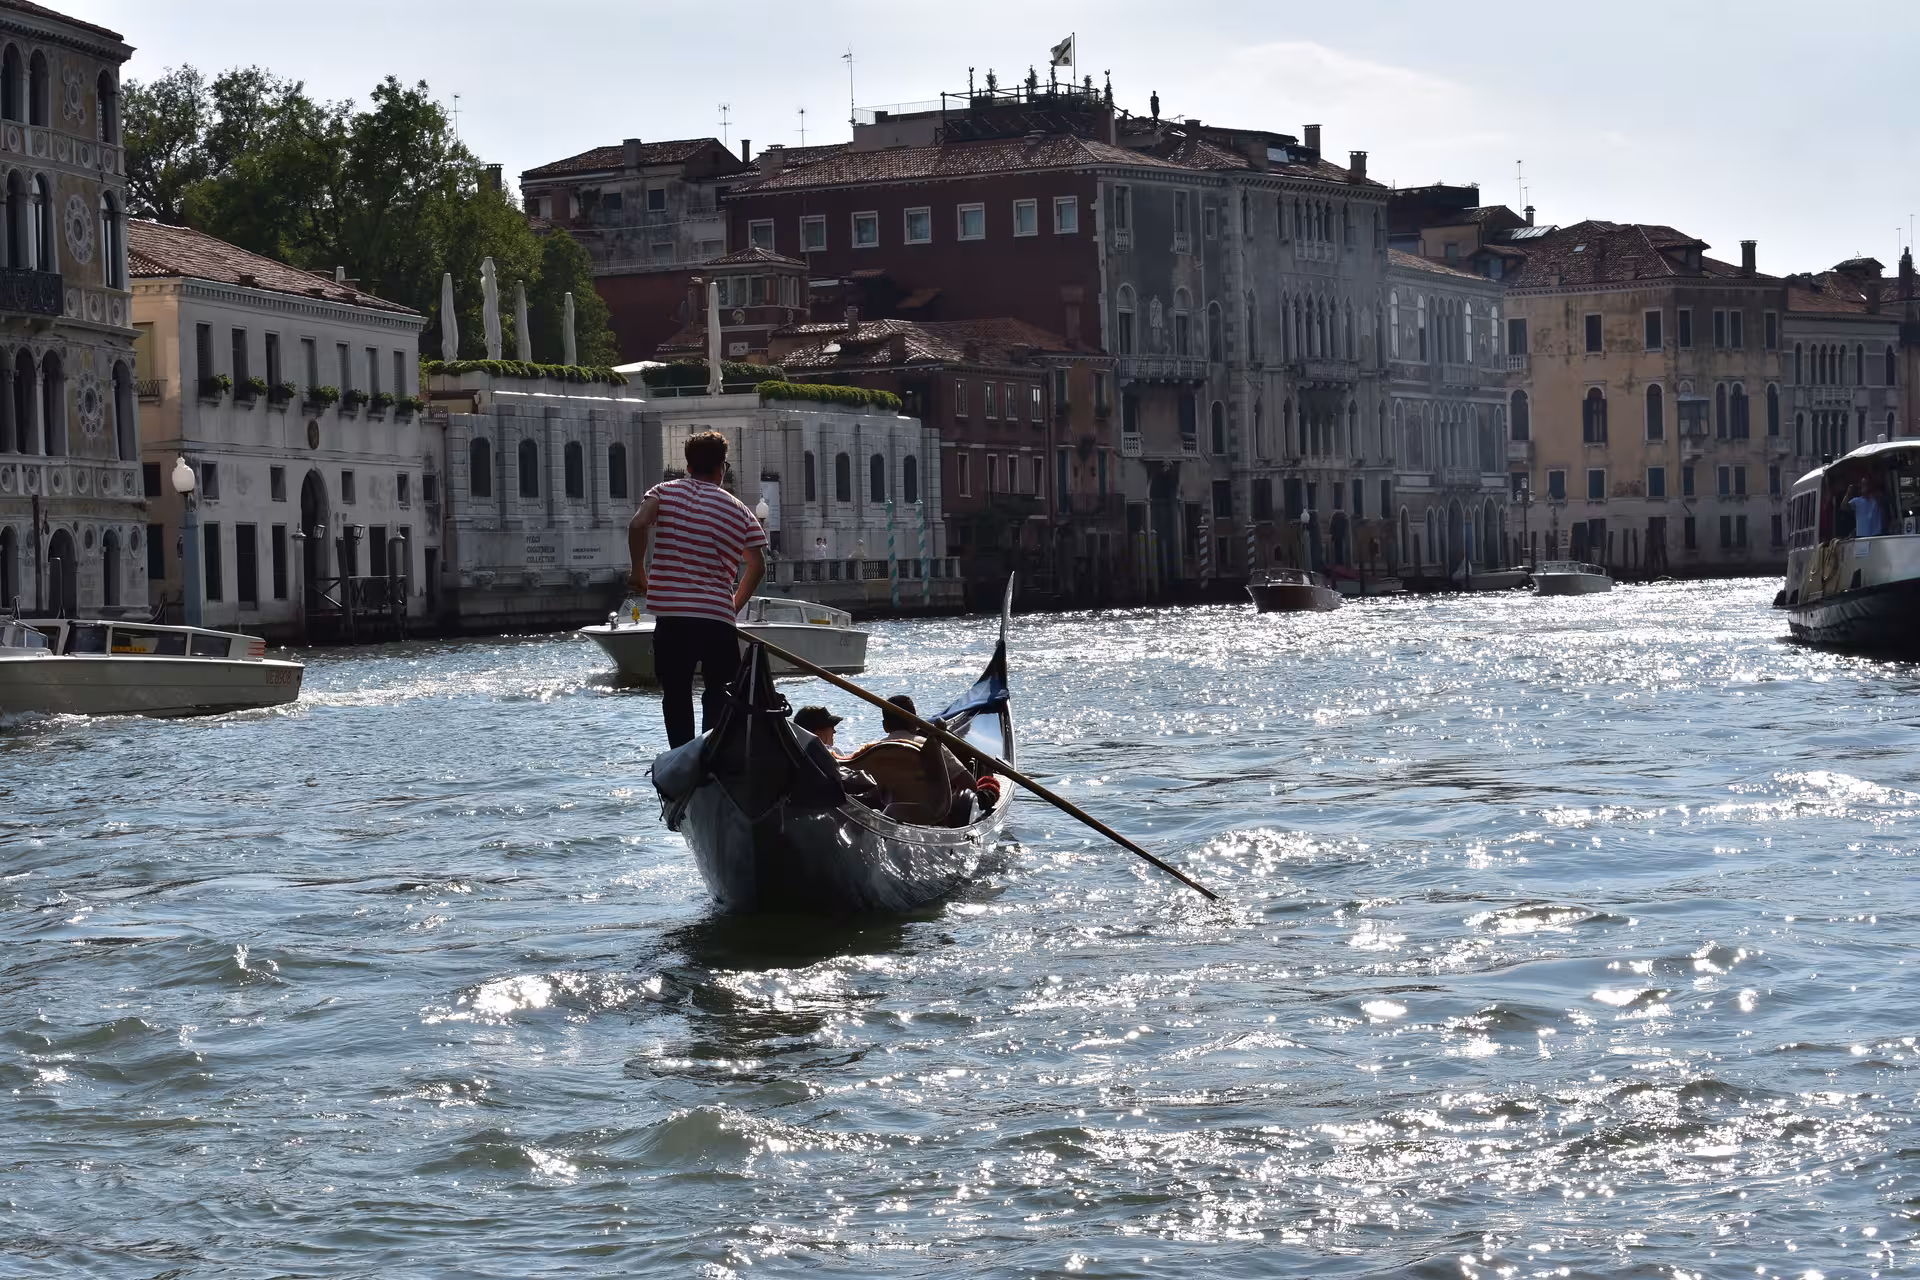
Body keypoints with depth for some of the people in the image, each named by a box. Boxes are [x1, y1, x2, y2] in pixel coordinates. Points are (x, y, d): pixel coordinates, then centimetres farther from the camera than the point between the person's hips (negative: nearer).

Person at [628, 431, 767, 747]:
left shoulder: (665, 492, 7)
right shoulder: (739, 511, 10)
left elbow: (637, 525, -12)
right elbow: (758, 566, 3)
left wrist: (639, 569, 3)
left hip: (671, 614, 0)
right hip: (718, 615, 0)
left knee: (676, 693, 9)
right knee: (718, 693, 12)